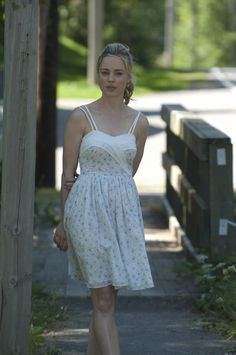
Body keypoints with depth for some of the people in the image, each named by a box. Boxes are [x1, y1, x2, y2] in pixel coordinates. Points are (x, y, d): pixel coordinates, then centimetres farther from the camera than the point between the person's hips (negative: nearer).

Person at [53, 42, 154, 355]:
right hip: (88, 211, -4)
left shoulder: (139, 123, 7)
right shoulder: (81, 117, -2)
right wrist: (63, 221, 7)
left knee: (107, 297, 8)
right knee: (103, 299, -7)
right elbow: (68, 174, 3)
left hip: (124, 211, 4)